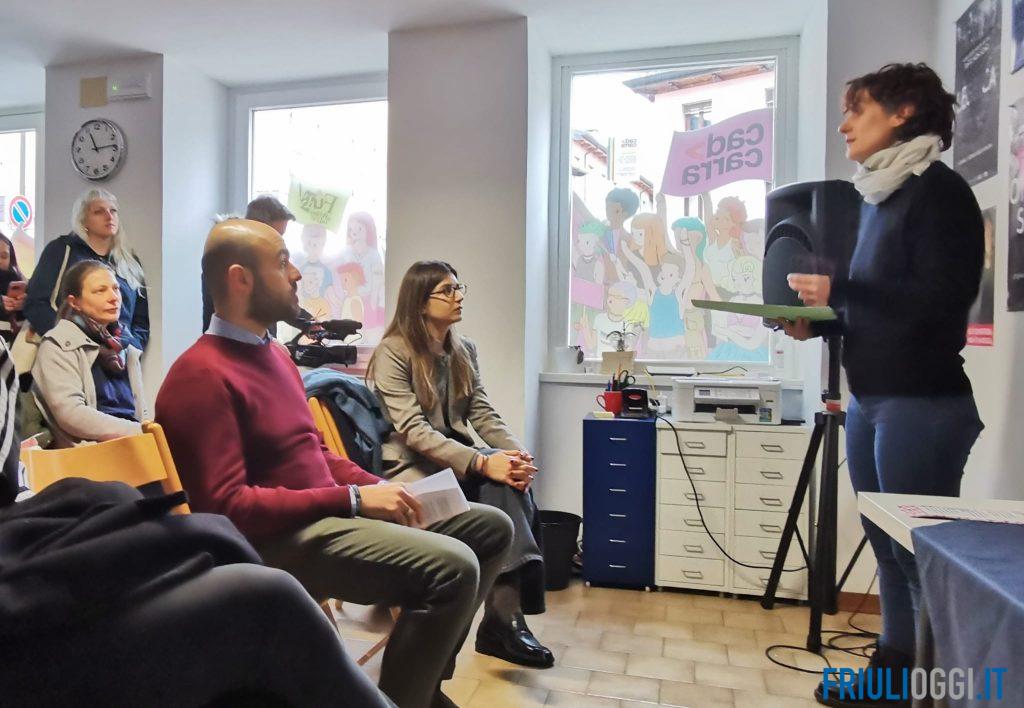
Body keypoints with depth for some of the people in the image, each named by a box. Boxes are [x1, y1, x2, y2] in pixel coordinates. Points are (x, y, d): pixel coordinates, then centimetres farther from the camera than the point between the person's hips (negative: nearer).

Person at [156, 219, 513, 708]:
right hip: (277, 538, -9)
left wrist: (375, 486, 1)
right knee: (453, 565, -29)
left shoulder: (273, 352, 15)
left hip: (325, 512, 10)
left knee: (491, 527, 6)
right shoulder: (202, 375, -15)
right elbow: (227, 506, -21)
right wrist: (352, 499, -20)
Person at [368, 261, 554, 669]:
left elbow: (483, 413, 4)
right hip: (411, 466, -6)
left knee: (511, 485, -27)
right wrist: (482, 463, -30)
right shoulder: (393, 352, -10)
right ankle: (504, 617, -24)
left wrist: (518, 452, -17)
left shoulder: (464, 351, 12)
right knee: (499, 485, -30)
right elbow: (412, 429, -20)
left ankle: (504, 617, -25)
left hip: (457, 459, 6)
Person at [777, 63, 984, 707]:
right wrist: (818, 323, 4)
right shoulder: (878, 197, 17)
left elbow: (937, 300, -17)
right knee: (887, 543, 13)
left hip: (922, 403, -8)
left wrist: (836, 291, -15)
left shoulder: (938, 190, -6)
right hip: (870, 399, 8)